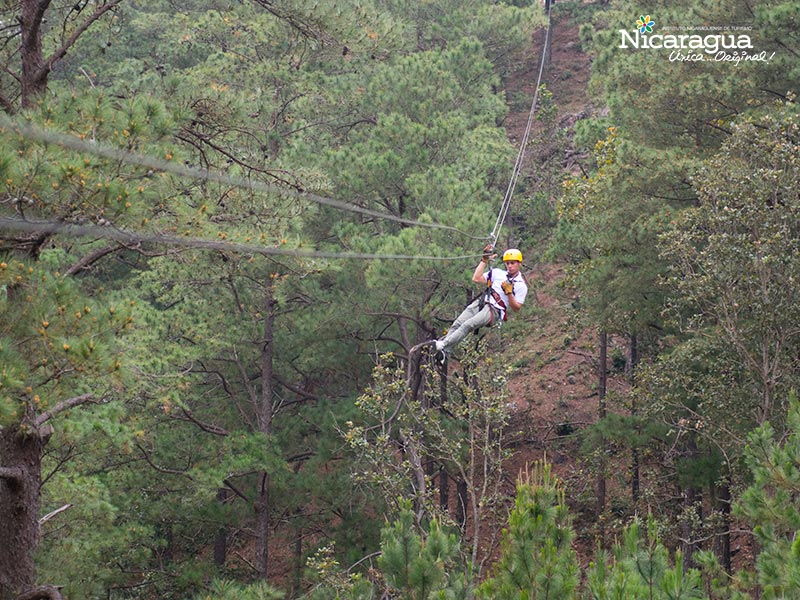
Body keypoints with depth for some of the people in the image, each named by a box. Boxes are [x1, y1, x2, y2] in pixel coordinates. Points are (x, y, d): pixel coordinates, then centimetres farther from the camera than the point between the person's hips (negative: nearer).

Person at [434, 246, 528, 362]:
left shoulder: (521, 286, 5)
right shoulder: (498, 273, 18)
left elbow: (516, 308, 1)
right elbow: (476, 279, 11)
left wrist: (509, 292, -13)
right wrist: (484, 261, 10)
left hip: (494, 310, -5)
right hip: (480, 302, 5)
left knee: (467, 325, -27)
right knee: (457, 324, -17)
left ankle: (443, 346, -35)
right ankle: (444, 353, -23)